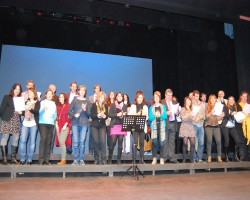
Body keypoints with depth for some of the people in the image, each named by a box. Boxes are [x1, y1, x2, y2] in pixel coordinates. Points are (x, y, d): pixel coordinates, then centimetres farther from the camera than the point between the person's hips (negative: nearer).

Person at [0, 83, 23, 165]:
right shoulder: (7, 97, 5)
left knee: (15, 140, 2)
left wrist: (21, 112, -4)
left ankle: (13, 158, 8)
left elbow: (23, 109, 16)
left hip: (16, 122, 3)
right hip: (7, 121, -3)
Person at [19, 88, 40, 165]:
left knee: (32, 141, -2)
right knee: (22, 140, -5)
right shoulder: (26, 102, 17)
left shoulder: (37, 102, 4)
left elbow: (37, 111, -13)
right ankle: (22, 159, 2)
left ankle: (30, 159, 3)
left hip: (33, 124, -4)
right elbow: (24, 112, 21)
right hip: (25, 123, 4)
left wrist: (30, 109, -31)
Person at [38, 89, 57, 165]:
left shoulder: (53, 103, 20)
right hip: (43, 123, -3)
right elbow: (39, 112, -3)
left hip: (51, 124, 3)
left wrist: (54, 117, -1)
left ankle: (46, 159, 0)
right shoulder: (42, 102, 10)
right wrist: (43, 109, -22)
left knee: (49, 141, -3)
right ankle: (41, 159, -12)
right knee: (43, 139, -13)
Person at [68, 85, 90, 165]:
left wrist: (85, 110, -10)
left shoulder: (87, 101, 11)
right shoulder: (74, 100, 10)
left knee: (82, 142, -1)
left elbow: (89, 114, 8)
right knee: (75, 141, -3)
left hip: (84, 123, 0)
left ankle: (81, 159, 7)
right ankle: (76, 159, 5)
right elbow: (69, 111, 7)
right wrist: (74, 115, -11)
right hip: (75, 123, 0)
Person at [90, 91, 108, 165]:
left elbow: (107, 115, 3)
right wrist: (98, 115, -21)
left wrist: (104, 116, -19)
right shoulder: (94, 105, 0)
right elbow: (91, 115, -7)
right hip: (94, 125, -1)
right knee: (96, 141, -1)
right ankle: (96, 159, 11)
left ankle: (103, 159, -4)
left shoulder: (105, 106, 7)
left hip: (102, 125, 1)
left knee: (103, 141, -10)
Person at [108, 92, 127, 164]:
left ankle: (119, 159, 9)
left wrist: (124, 115, -8)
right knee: (113, 142, -9)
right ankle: (110, 159, 5)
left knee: (120, 143, 1)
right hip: (114, 125, -2)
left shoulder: (124, 106, 15)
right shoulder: (112, 105, 9)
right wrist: (117, 114, -15)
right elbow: (109, 114, -2)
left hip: (122, 126, 2)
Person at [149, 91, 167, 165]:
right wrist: (155, 115, -16)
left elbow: (165, 116, 0)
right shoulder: (151, 107, 9)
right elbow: (150, 118, 1)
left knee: (162, 142, -5)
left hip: (162, 126, 0)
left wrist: (160, 115, -18)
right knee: (154, 142, -5)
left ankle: (162, 159, 2)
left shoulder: (163, 106, 9)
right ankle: (154, 159, 3)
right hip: (154, 126, 0)